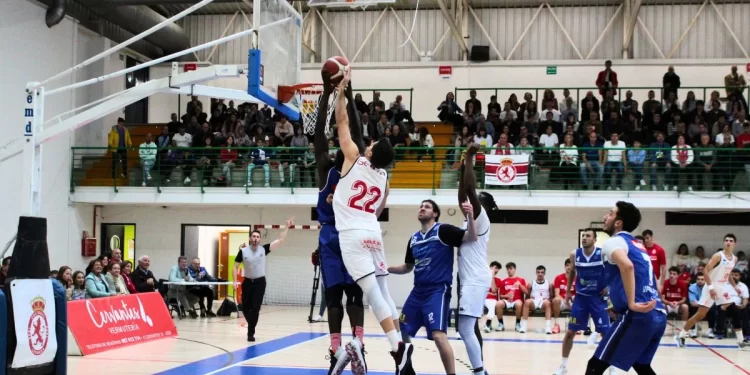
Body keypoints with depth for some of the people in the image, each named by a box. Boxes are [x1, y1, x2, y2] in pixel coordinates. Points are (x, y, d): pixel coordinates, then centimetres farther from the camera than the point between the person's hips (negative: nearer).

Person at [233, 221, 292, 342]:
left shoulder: (263, 249, -6)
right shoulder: (243, 251, -6)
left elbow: (280, 240, -11)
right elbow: (236, 266, 2)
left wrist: (287, 227, -19)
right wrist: (235, 280, -9)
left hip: (260, 282, -1)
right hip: (247, 282, 1)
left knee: (255, 308, -7)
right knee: (245, 308, 8)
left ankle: (251, 332, 2)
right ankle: (251, 327, 35)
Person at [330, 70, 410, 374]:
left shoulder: (355, 159, -2)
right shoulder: (384, 177, 12)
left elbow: (342, 123, 3)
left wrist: (341, 89, 10)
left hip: (353, 234, -6)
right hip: (373, 234, 6)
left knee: (373, 292, -13)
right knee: (382, 291, 10)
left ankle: (398, 347, -22)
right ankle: (399, 345, 7)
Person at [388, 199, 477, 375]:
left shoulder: (443, 230, -7)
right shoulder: (414, 238, 13)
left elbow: (471, 238, -18)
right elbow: (408, 267, 23)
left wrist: (470, 217, -34)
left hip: (438, 290, -8)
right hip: (418, 291, 8)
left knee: (438, 335, -20)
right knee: (401, 330, 12)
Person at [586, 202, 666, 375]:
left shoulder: (613, 242, -2)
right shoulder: (638, 245, 25)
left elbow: (627, 266, -24)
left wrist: (631, 304, -23)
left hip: (639, 315, -9)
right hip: (659, 315, 9)